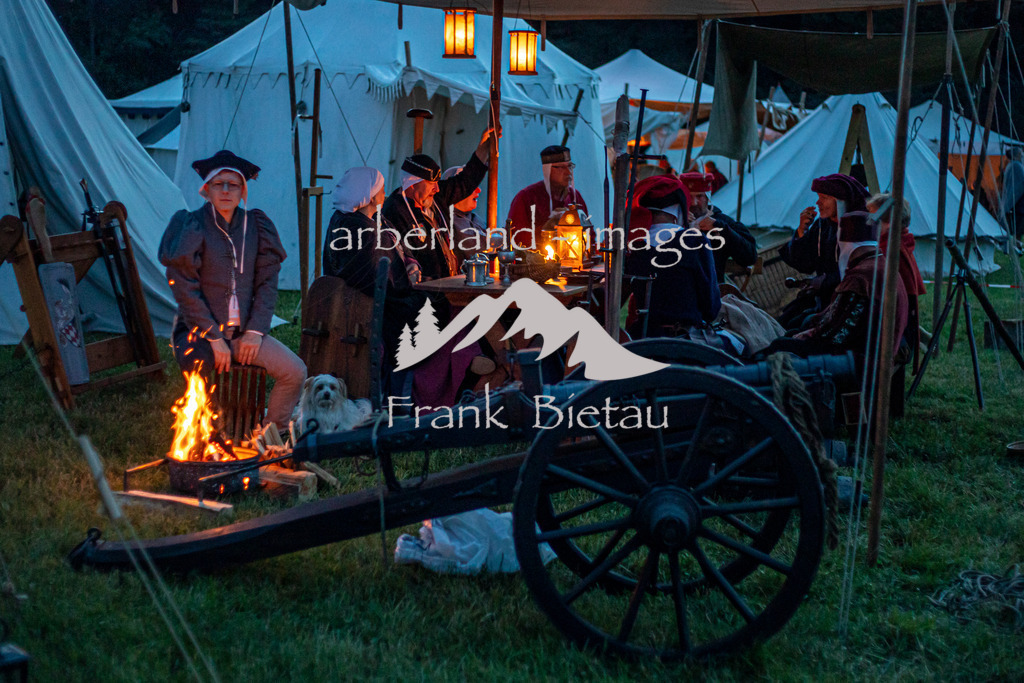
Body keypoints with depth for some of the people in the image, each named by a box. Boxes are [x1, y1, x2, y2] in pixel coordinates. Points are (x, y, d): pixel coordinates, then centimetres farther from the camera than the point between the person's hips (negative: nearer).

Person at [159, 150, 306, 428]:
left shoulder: (255, 226, 6)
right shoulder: (192, 228, -7)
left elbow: (267, 282, 7)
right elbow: (185, 290, -11)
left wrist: (255, 331, -5)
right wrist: (214, 339, -15)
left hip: (243, 332, 4)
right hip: (199, 332, -4)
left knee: (295, 371, -12)